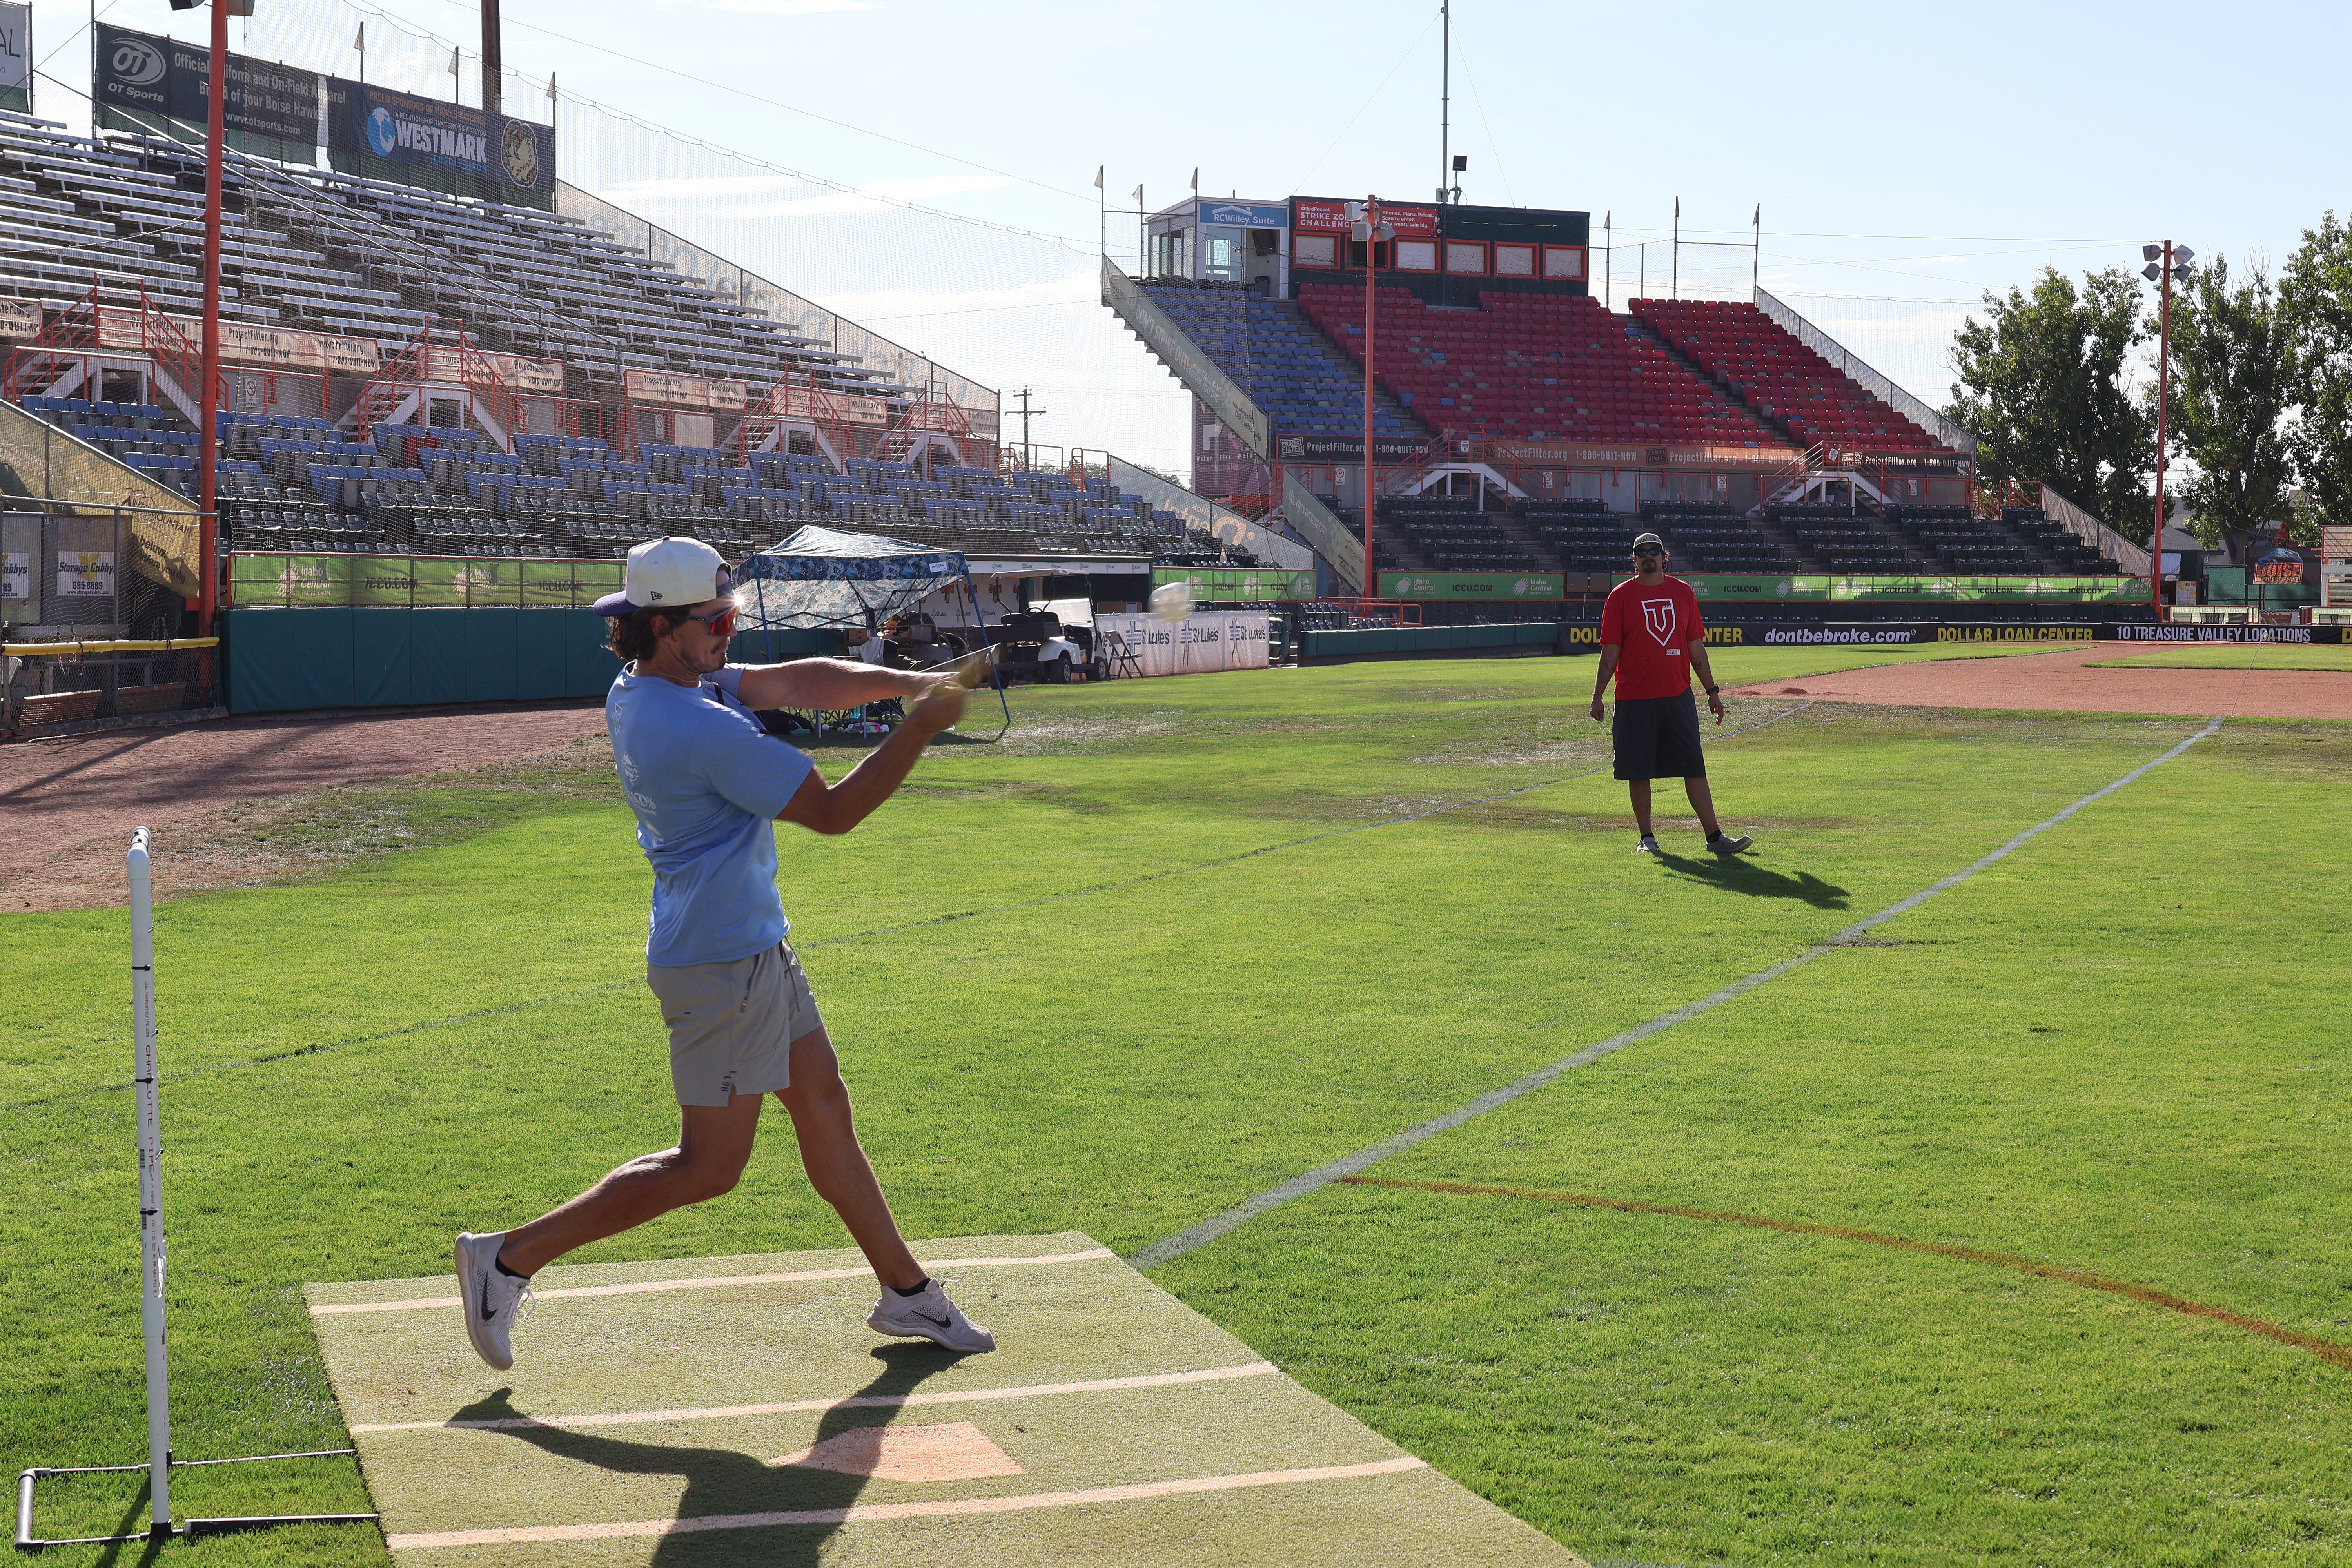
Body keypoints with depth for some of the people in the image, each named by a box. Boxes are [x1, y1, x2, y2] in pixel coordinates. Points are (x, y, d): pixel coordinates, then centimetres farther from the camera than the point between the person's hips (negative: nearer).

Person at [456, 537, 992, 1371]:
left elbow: (792, 683, 1)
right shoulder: (702, 729, -25)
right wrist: (919, 725, -15)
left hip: (756, 949, 10)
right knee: (710, 1165, -1)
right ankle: (510, 1258, 5)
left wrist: (905, 681, -11)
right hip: (721, 965, -10)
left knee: (826, 1113, 16)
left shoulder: (640, 693, 5)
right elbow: (832, 811, -20)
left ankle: (906, 1292, 26)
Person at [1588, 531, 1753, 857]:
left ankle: (1715, 836, 1)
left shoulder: (1683, 592, 9)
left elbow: (1696, 647, 13)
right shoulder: (1621, 596, 1)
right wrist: (1597, 697, -6)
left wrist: (1712, 690, 11)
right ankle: (1647, 838, 14)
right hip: (1635, 699, -2)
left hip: (1678, 696, 2)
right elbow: (1610, 652, 0)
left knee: (1695, 768, 1)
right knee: (1638, 771, 2)